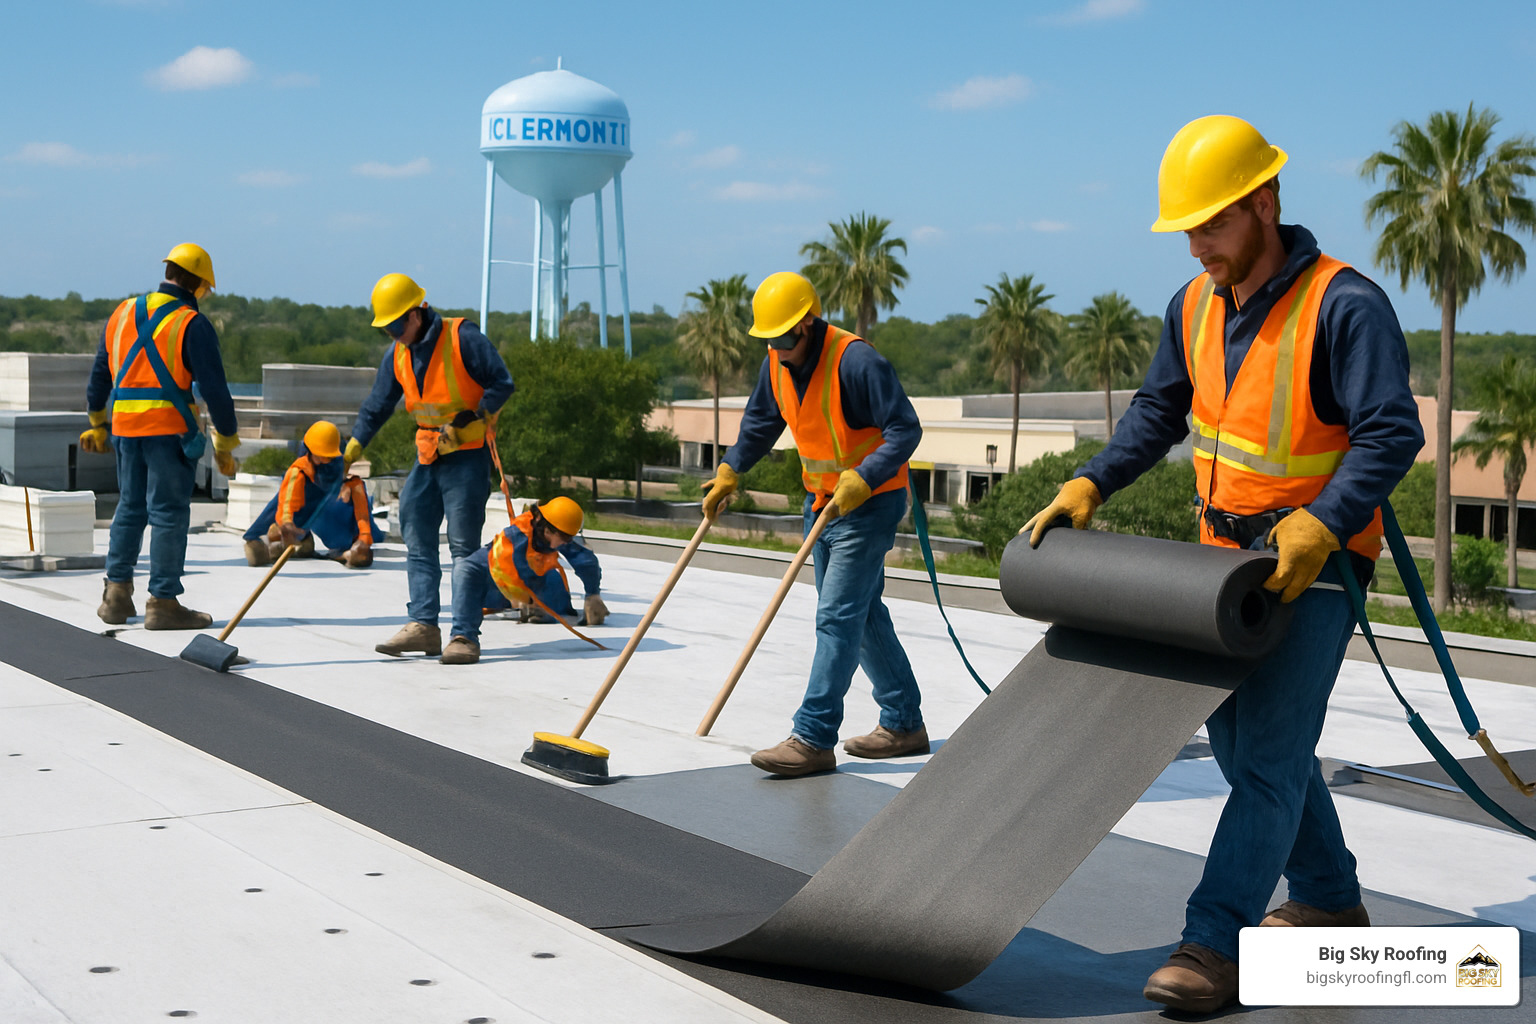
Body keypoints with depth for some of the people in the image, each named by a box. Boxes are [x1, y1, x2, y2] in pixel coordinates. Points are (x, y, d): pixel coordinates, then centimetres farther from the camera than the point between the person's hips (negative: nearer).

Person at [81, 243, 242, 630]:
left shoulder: (123, 313, 12)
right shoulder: (192, 325, -8)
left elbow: (99, 376, 19)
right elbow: (214, 389, -11)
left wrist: (97, 424, 31)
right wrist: (226, 445, -3)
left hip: (126, 425, 6)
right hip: (170, 428, -6)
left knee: (130, 507, 17)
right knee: (168, 512, -1)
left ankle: (117, 593, 16)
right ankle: (163, 602, 0)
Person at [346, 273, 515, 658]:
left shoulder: (462, 337, -12)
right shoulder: (397, 354, 8)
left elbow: (502, 383, -11)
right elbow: (376, 406, 14)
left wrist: (472, 417, -20)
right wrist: (352, 450, 8)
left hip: (468, 454, -7)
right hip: (427, 456, 7)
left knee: (463, 546, -6)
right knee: (418, 542, 2)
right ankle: (423, 625, 4)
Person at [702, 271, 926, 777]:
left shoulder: (855, 360, -23)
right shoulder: (777, 364, 2)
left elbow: (905, 430, -24)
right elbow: (759, 424, 19)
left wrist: (861, 481, -32)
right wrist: (728, 474, 11)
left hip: (869, 503, -9)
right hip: (822, 501, 9)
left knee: (837, 617, -12)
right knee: (863, 614, 13)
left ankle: (813, 740, -12)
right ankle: (904, 725, 24)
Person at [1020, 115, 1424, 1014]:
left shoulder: (1345, 306, -19)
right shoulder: (1195, 305, 4)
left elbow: (1392, 435, -23)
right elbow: (1159, 412, 14)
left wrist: (1318, 528, -34)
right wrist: (1089, 488, 3)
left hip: (1315, 560, -8)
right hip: (1227, 553, 8)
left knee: (1268, 755, -10)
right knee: (1241, 738, 16)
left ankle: (1214, 946, -9)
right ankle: (1329, 902, 32)